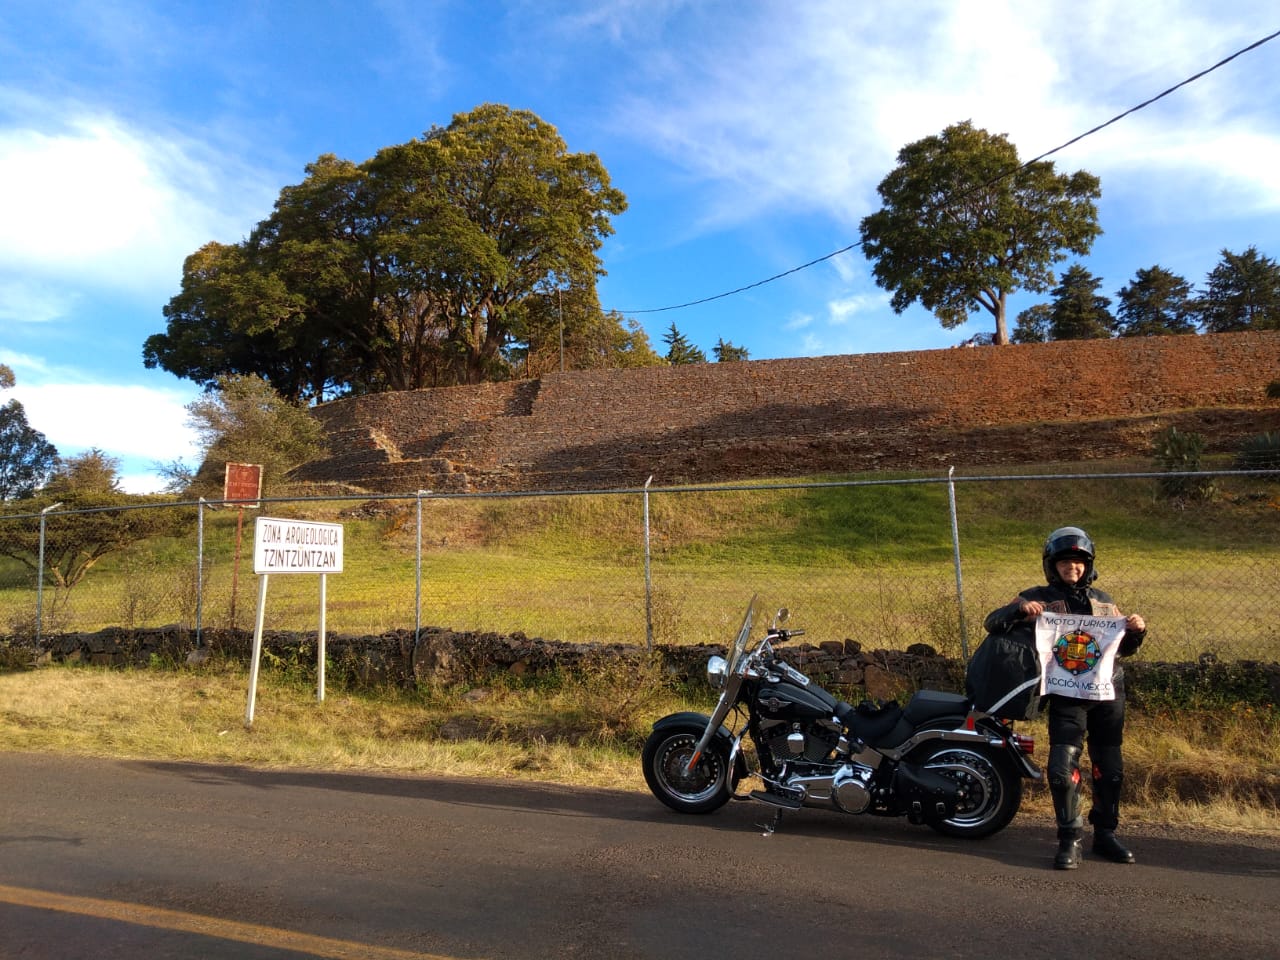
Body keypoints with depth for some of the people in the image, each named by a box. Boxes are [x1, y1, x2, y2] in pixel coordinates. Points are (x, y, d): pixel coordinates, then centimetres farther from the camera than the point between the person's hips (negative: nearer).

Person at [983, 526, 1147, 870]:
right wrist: (1018, 609, -20)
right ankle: (1069, 840, 2)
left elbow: (1124, 647, 25)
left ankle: (1105, 834, 28)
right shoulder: (1038, 598, 4)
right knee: (1063, 768, -12)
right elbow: (992, 623, -2)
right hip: (1067, 696, -4)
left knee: (1110, 768, 12)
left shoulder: (1104, 602, 17)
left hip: (1109, 692, 4)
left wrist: (1136, 631, 4)